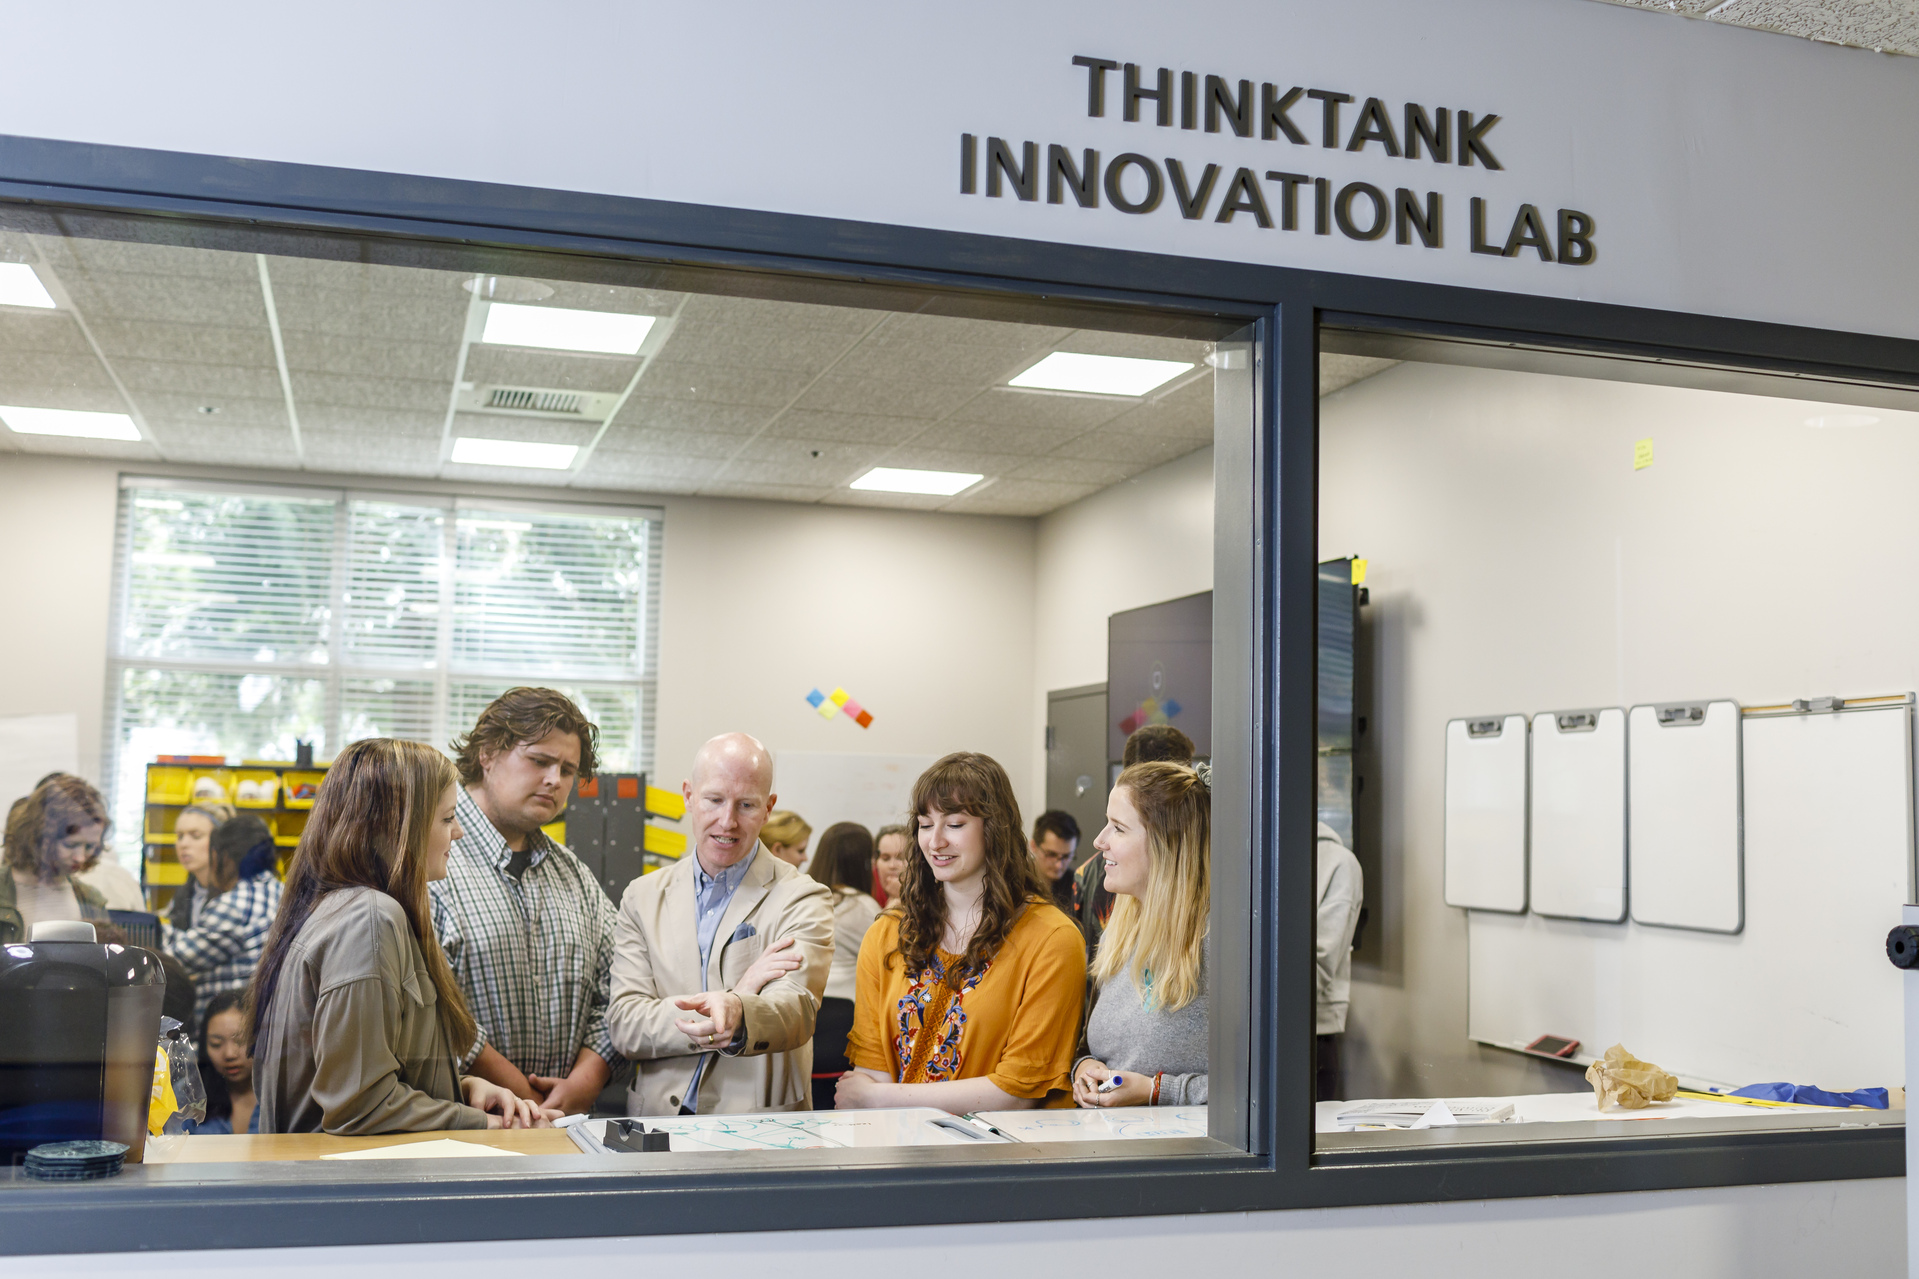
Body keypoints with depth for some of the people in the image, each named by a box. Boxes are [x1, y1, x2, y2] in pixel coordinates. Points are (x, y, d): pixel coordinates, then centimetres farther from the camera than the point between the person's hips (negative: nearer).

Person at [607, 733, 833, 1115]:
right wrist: (737, 994, -13)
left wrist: (738, 1013, -37)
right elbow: (623, 1025, 1)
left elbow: (797, 1011, -14)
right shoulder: (643, 896, 10)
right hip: (656, 1131, 2)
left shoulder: (803, 900, 1)